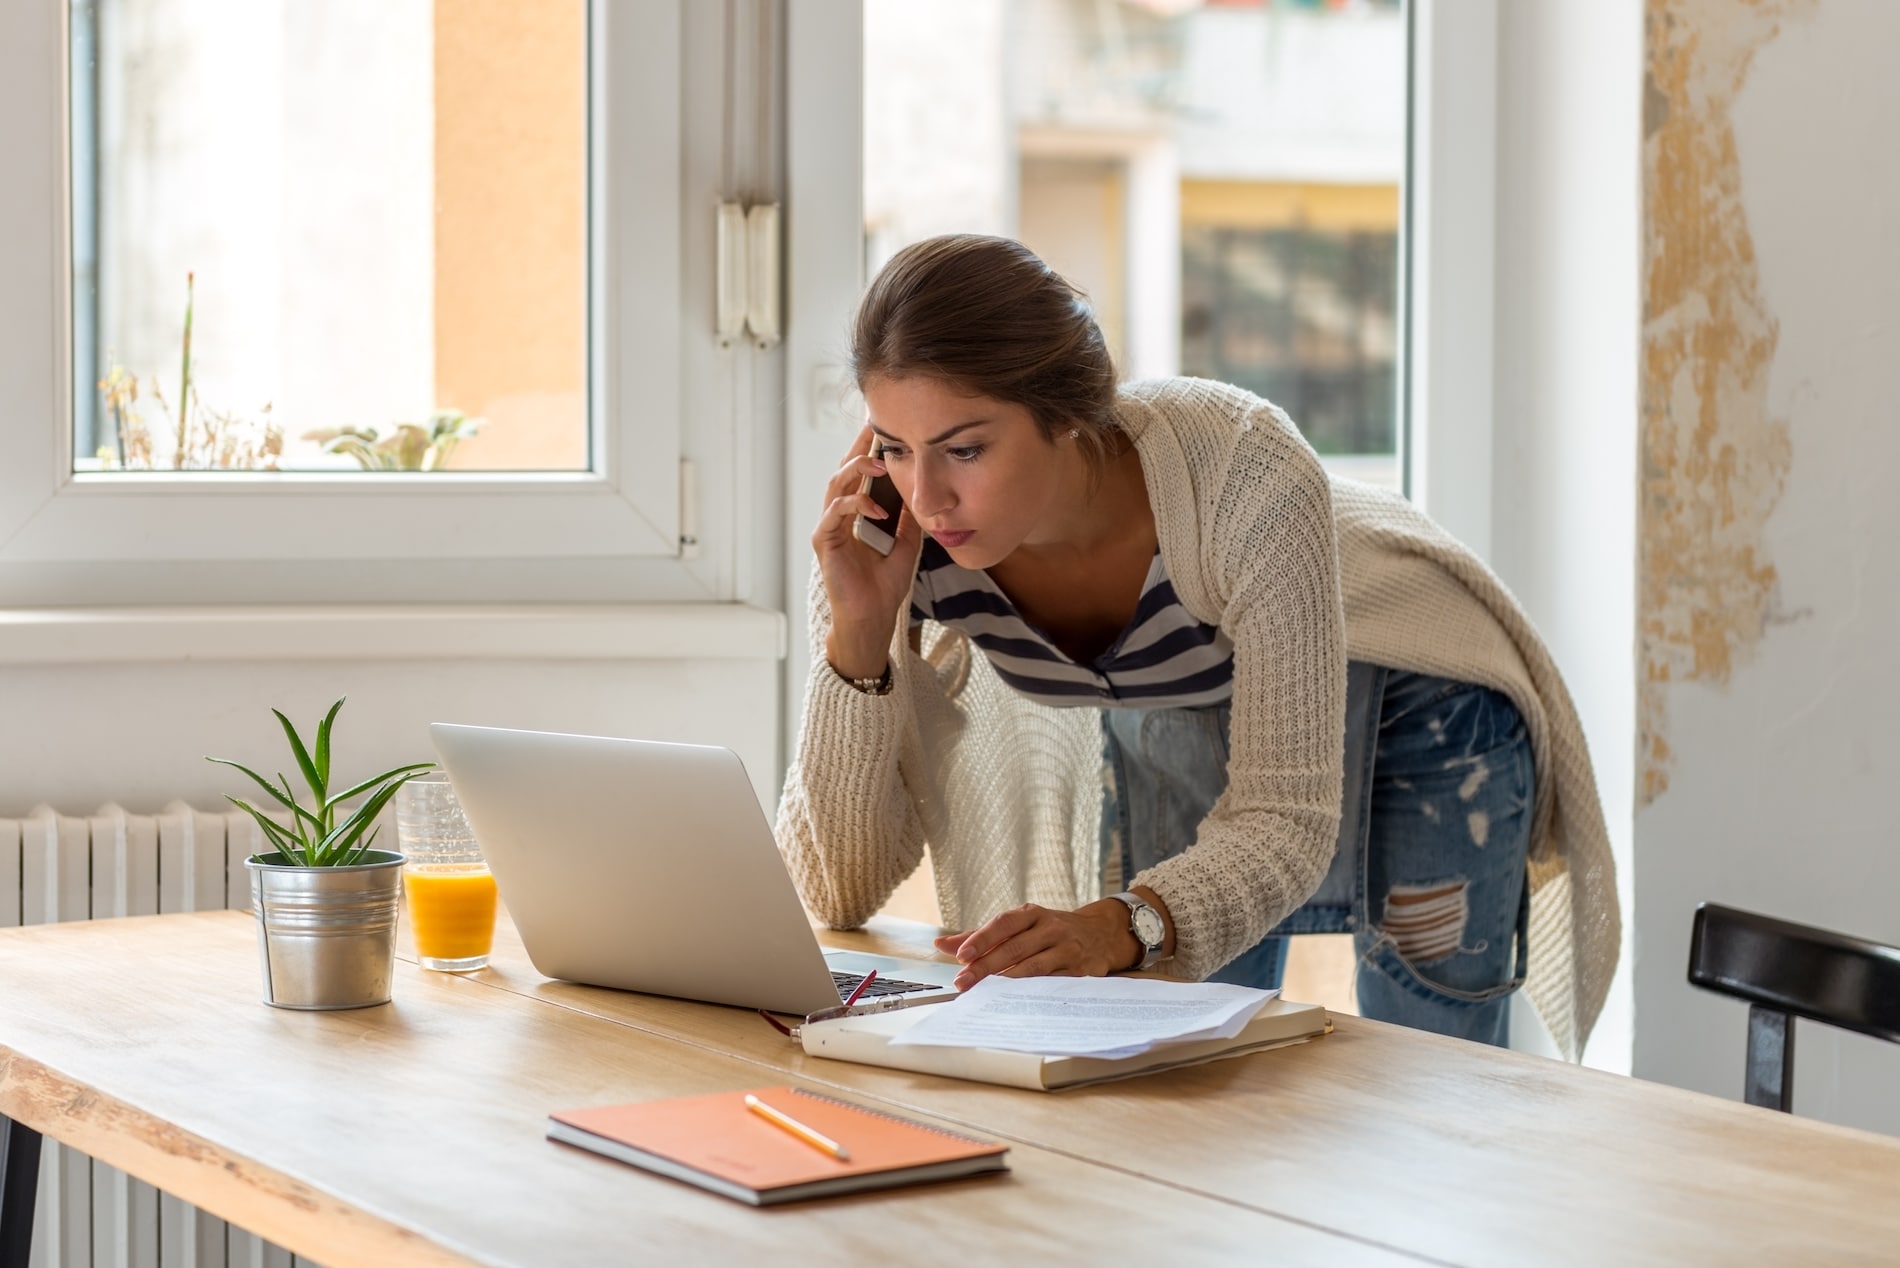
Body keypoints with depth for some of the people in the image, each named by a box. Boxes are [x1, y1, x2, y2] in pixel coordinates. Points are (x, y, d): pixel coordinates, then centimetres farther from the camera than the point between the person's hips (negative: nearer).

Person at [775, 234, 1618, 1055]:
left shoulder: (1245, 475, -39)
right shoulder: (898, 534, -29)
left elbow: (1286, 814, -36)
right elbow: (836, 893, -26)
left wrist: (1119, 926, -55)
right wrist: (857, 630, -39)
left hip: (1413, 703, -3)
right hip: (1175, 714, 3)